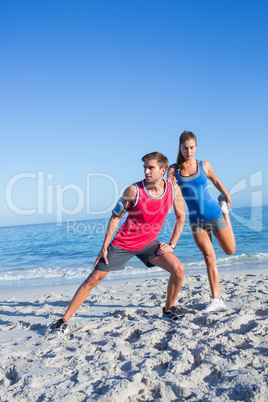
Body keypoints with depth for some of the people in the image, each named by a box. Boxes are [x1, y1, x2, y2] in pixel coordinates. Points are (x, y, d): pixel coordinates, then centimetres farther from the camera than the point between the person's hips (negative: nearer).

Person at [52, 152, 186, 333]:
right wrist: (104, 247, -9)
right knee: (94, 279, -3)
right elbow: (115, 218, -9)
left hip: (148, 243, 3)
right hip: (123, 243, -3)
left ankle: (169, 310, 12)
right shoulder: (134, 190, -19)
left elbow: (181, 217, 5)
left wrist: (172, 244, -1)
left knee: (178, 269, -13)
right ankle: (64, 320, 10)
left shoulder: (173, 190, -10)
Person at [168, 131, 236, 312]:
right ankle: (216, 299, 9)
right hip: (196, 220, 0)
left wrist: (227, 197, 24)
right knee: (209, 257, -1)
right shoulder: (174, 169, -4)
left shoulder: (204, 166, -3)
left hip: (214, 214, 0)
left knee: (230, 251, 14)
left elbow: (216, 181, 15)